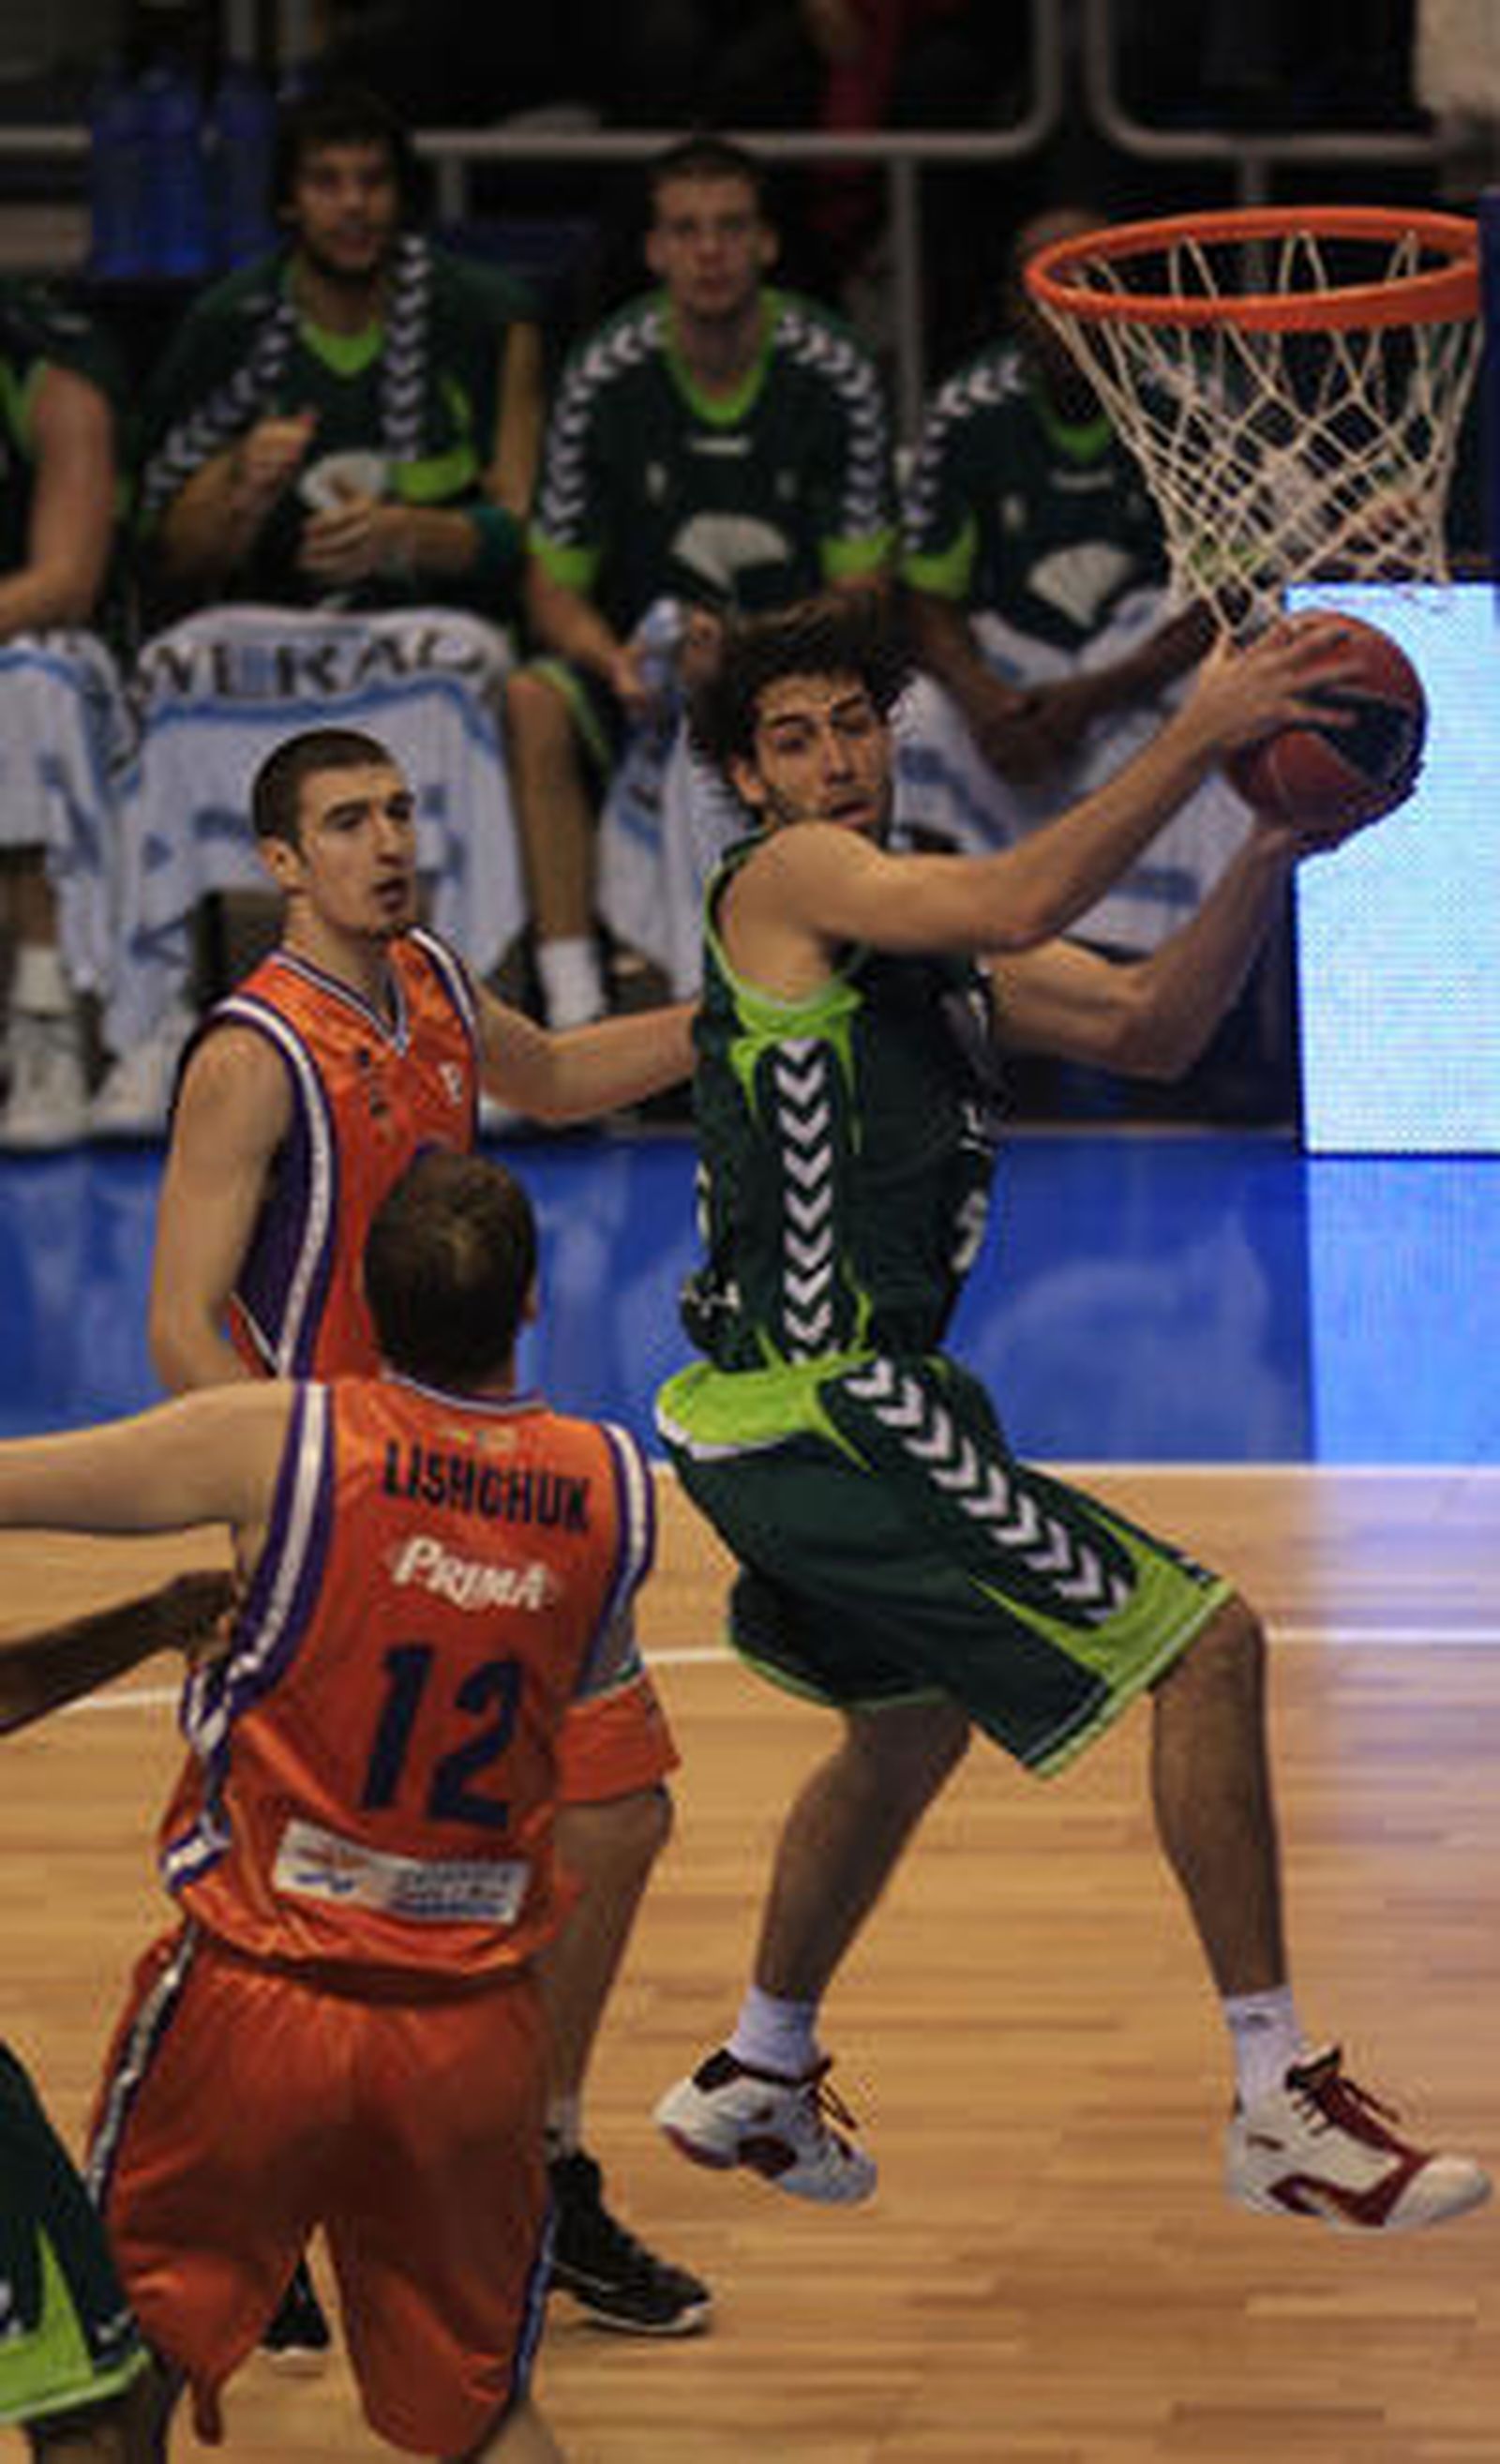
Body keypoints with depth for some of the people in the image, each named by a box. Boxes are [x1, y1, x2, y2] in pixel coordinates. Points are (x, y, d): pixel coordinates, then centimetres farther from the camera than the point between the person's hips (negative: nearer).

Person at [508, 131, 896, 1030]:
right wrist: (616, 661, -22)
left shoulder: (833, 374, -6)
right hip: (645, 660, 1)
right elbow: (554, 585, 1)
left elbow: (862, 588, -5)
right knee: (531, 704, -30)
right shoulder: (605, 377, -4)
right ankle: (573, 999, -29)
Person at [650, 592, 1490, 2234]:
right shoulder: (787, 882, -11)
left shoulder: (931, 934, 15)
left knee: (912, 1717, 34)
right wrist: (1197, 737, -25)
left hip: (779, 1421, 11)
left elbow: (1150, 1030, 8)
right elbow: (1021, 907, -28)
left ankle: (757, 2081, 48)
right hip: (830, 1406, -11)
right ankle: (1281, 2111, -9)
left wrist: (1270, 852, -5)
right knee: (1206, 1650, -10)